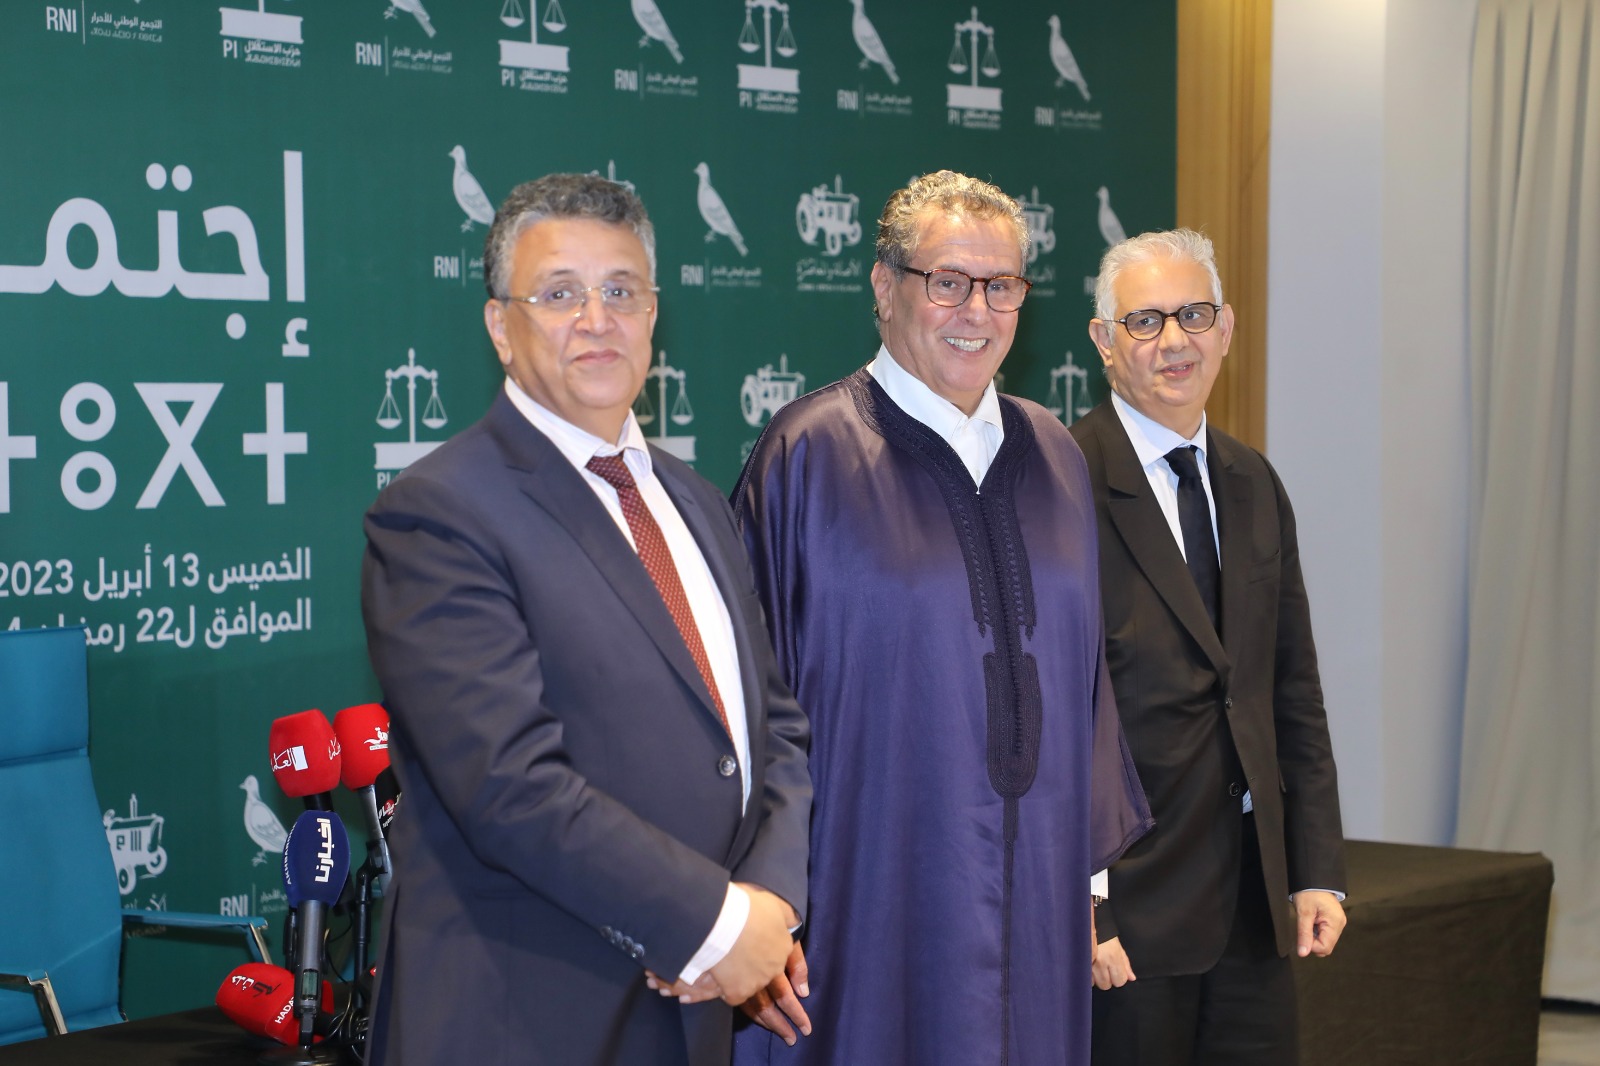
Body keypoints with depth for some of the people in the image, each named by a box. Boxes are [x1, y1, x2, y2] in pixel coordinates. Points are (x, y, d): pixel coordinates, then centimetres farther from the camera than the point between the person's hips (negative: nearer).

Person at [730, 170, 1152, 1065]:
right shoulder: (810, 455, -7)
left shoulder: (1053, 456, 10)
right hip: (877, 892, -5)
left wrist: (1097, 863, 11)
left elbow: (1085, 667, 14)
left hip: (1036, 900, 5)